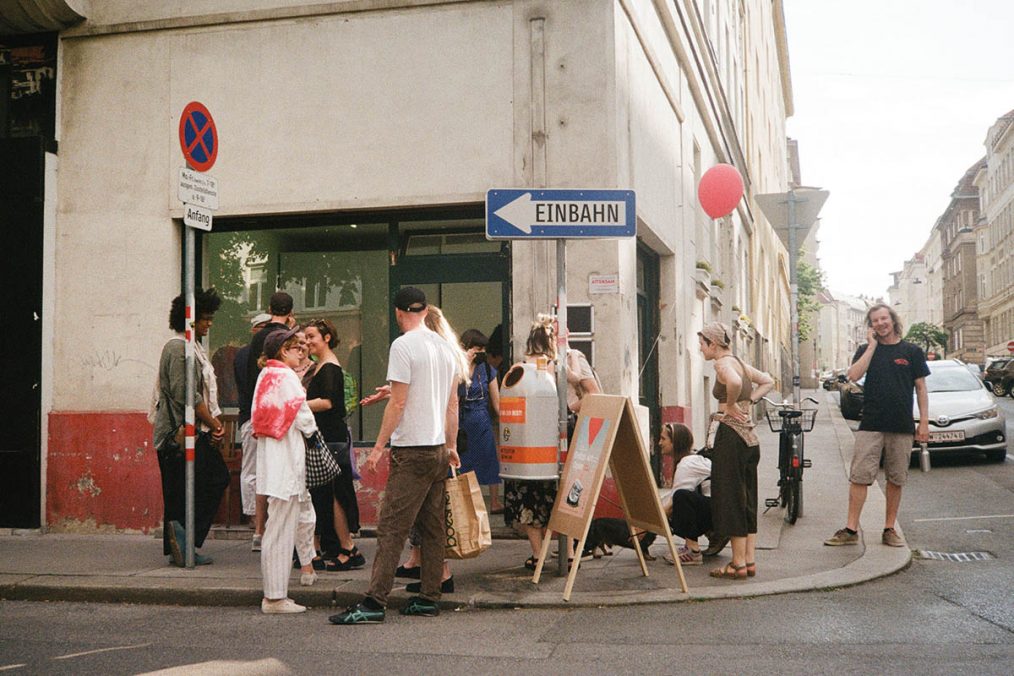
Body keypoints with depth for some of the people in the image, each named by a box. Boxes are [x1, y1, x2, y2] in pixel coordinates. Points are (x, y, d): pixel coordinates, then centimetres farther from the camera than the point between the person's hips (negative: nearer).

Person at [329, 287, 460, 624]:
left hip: (412, 450, -8)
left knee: (392, 527, -8)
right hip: (439, 449, 8)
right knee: (433, 528, 11)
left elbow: (398, 403, -15)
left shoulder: (403, 346, -11)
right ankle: (429, 598, 16)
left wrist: (378, 447, -10)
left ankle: (374, 602, -9)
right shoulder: (445, 346, 13)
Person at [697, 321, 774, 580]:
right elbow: (768, 381, 26)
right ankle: (750, 560, 17)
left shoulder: (723, 363, -12)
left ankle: (738, 564, 2)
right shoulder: (739, 362, 16)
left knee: (731, 498, -2)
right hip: (749, 435, 9)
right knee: (747, 499, 13)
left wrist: (730, 405, -17)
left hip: (731, 434, -9)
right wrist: (750, 400, 14)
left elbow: (734, 383, -33)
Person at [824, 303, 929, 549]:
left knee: (896, 480, 7)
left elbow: (921, 389, 7)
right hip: (871, 425, 0)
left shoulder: (912, 351, 6)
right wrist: (872, 346, -8)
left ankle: (889, 529, 17)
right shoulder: (866, 350, 8)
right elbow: (853, 375, -10)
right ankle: (851, 530, -2)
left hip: (902, 427, 0)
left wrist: (924, 423, 0)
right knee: (859, 477, -5)